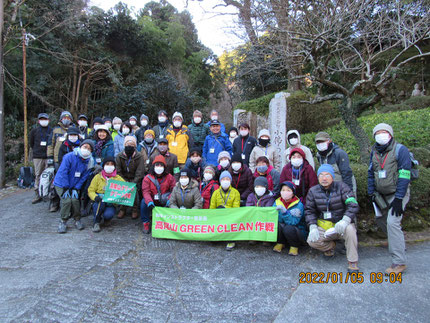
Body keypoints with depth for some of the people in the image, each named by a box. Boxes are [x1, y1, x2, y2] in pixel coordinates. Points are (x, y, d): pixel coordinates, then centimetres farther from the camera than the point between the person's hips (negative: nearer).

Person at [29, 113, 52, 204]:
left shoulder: (52, 131, 5)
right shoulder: (34, 131, 12)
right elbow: (31, 143, 20)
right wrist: (36, 151, 14)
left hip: (49, 157, -2)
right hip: (37, 157, 2)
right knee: (38, 175, 3)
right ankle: (37, 195, 8)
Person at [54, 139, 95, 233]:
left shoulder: (89, 162, -7)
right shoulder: (69, 157, -19)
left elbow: (84, 177, -4)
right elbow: (63, 173, -18)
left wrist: (76, 189, -12)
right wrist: (65, 189, -19)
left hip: (74, 186, 2)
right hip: (61, 184, -2)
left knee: (75, 200, -18)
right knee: (67, 200, -19)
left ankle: (77, 220, 5)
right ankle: (63, 222, 1)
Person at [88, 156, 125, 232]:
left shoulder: (118, 178, 6)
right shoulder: (98, 177, 4)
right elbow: (91, 190, 1)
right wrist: (95, 197, -21)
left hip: (111, 204, 0)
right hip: (99, 202, 0)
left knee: (108, 214, -30)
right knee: (100, 202, -34)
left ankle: (107, 218, 9)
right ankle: (96, 222, -10)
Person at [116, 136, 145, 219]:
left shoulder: (139, 156, -7)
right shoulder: (119, 156, -2)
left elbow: (140, 172, -12)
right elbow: (118, 172, -4)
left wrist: (133, 183, -23)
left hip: (135, 179, -1)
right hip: (124, 179, 2)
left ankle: (134, 210, -9)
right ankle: (122, 209, -5)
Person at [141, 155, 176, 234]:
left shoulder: (169, 177, 0)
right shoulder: (148, 178, -3)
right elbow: (146, 191, -13)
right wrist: (149, 202, -32)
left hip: (165, 202, 0)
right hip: (152, 202, 0)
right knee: (144, 202, -27)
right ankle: (145, 223, -9)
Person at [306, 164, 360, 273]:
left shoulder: (341, 187, -6)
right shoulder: (313, 191, 3)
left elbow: (353, 205, -16)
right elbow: (309, 210, 5)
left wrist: (345, 220, -33)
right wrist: (313, 227, -11)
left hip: (341, 224, -2)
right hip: (324, 227, 3)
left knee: (350, 229, -36)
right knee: (311, 240, -22)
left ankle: (352, 262, -18)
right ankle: (331, 245, 13)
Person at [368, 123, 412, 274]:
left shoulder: (400, 150, -13)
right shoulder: (374, 152, 8)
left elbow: (405, 175, -17)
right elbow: (371, 174, 14)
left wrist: (398, 199, -20)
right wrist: (371, 193, 7)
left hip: (398, 193, -7)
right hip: (382, 194, 7)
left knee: (392, 222, -18)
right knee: (381, 219, 17)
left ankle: (399, 262, -11)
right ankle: (398, 242, 44)